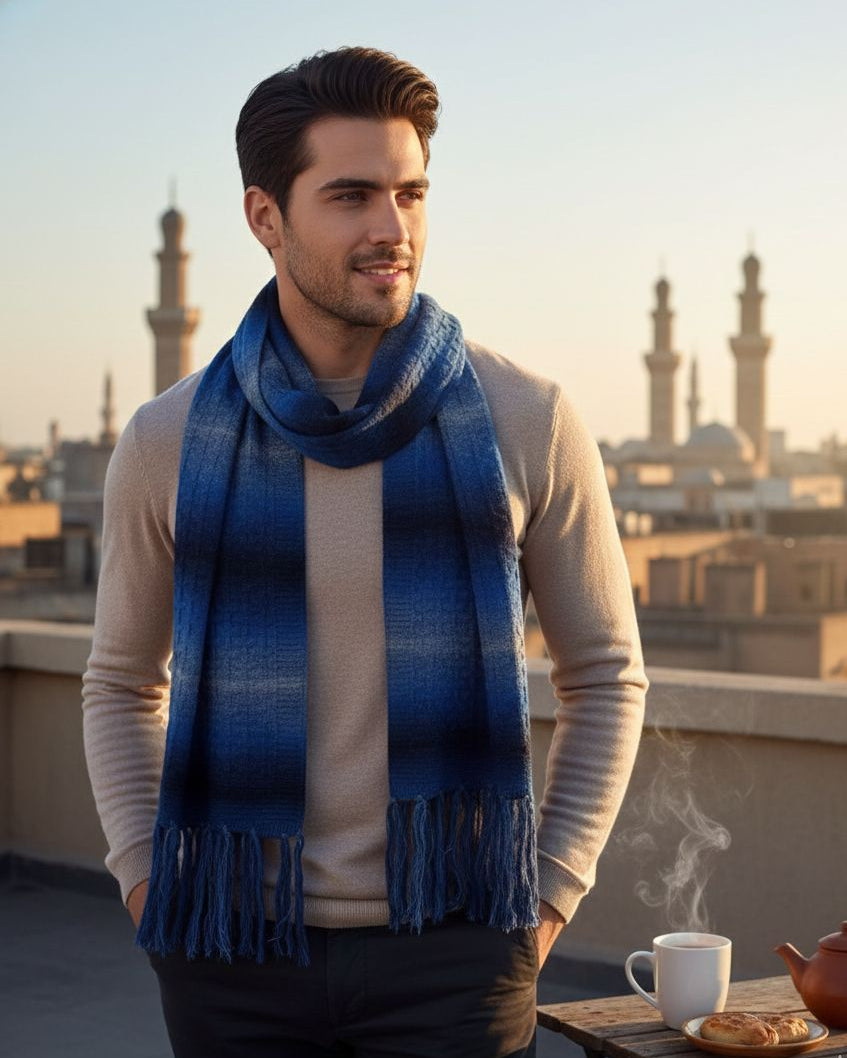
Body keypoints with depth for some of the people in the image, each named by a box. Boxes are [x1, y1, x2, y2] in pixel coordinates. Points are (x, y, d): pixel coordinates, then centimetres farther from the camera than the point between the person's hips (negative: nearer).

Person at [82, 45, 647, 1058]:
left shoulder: (525, 421, -4)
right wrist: (144, 884, 2)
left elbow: (605, 673, 6)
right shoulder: (169, 442, -2)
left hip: (452, 947, -1)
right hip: (235, 950, 1)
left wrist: (550, 895, -1)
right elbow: (123, 683, 13)